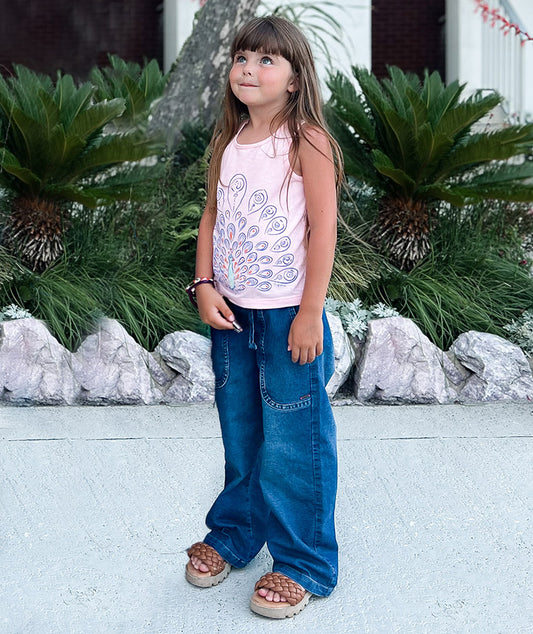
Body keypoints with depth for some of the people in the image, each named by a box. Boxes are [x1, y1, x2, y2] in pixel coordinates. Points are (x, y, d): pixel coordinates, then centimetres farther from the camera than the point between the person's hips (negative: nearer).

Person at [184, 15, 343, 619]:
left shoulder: (307, 140, -10)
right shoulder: (227, 143, 7)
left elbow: (323, 229, -13)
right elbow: (212, 216, 12)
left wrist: (310, 313, -16)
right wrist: (205, 285, -1)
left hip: (288, 316, -6)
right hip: (232, 313, 6)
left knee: (293, 441, 2)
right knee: (238, 429, 20)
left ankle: (302, 561, 18)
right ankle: (234, 531, 39)